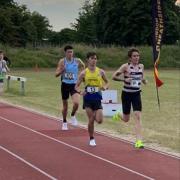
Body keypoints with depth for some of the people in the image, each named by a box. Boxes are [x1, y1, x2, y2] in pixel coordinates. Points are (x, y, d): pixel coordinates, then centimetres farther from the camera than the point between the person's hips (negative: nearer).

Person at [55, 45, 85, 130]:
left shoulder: (77, 61, -2)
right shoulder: (62, 61, -4)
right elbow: (56, 74, -6)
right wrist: (61, 70, -23)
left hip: (74, 85, 0)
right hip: (65, 84, 0)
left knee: (76, 103, -22)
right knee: (65, 105, 10)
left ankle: (73, 116, 8)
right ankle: (64, 122, 29)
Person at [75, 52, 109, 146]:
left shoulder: (101, 72, 0)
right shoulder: (84, 73, -2)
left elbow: (107, 82, 13)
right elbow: (77, 86, 3)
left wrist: (105, 87, -10)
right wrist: (80, 92, -18)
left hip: (97, 98, 1)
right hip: (88, 98, -1)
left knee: (99, 120, -9)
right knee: (91, 120, -3)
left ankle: (94, 115, 27)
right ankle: (91, 139, 16)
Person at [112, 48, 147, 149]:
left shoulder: (141, 66, 3)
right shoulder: (125, 66, -11)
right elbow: (114, 76, -11)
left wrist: (144, 80, -2)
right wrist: (124, 79, -24)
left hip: (137, 94, 3)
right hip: (127, 94, -3)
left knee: (138, 117, -12)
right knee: (126, 119, 9)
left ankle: (139, 141, -13)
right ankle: (118, 115, 47)